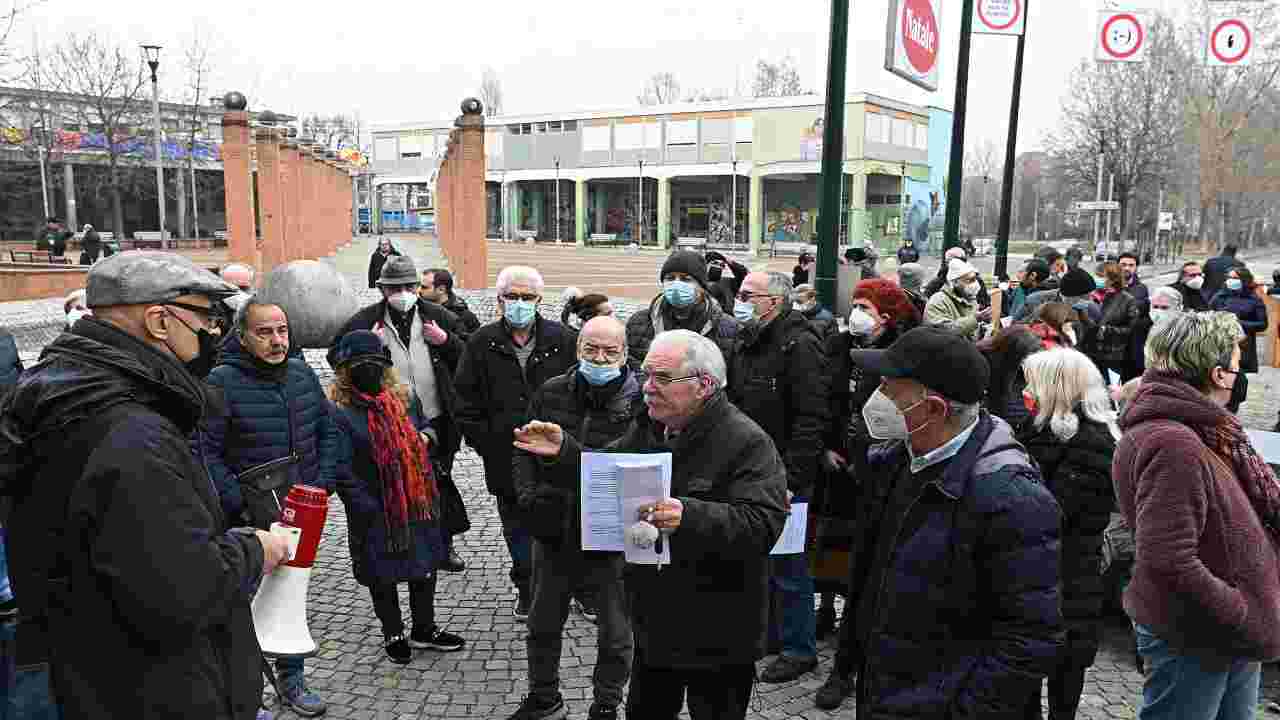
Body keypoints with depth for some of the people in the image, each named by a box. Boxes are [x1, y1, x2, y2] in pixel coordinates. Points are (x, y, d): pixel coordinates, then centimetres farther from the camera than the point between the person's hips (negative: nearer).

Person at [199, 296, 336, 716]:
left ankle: (292, 681, 33)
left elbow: (326, 431, 12)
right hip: (250, 518, -5)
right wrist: (242, 504, -17)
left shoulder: (302, 374, 3)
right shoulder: (222, 382, -13)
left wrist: (322, 483, 3)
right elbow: (206, 452, -13)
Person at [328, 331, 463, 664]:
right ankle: (393, 635, 32)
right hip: (376, 513, -5)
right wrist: (370, 509, -18)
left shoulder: (403, 398, 5)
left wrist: (426, 437, 3)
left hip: (418, 505, 5)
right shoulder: (339, 413, -14)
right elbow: (342, 470, -17)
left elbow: (424, 431, 24)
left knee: (426, 567, 15)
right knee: (383, 575, 11)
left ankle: (424, 630, 34)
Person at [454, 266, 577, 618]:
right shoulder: (482, 343, 1)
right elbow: (466, 400, 4)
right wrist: (484, 442, -2)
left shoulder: (561, 340, -1)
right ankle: (526, 589, 29)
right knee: (516, 526, 13)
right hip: (505, 456, 2)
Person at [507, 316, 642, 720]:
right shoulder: (551, 393, 1)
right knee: (543, 625, 20)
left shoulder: (641, 402, -12)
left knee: (615, 634, 13)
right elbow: (523, 449, 9)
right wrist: (527, 493, -5)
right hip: (553, 533, 4)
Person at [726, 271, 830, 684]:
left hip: (784, 479, -8)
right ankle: (768, 633, 35)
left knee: (788, 566, 3)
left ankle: (798, 649, 19)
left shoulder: (800, 345, -15)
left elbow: (811, 418, -21)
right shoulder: (745, 344, 12)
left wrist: (792, 480, -22)